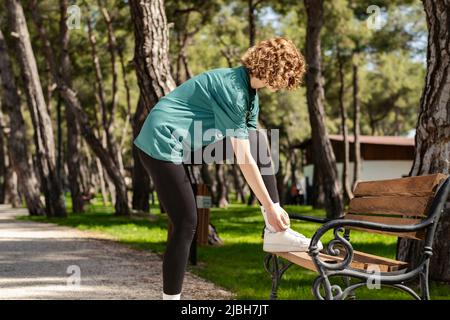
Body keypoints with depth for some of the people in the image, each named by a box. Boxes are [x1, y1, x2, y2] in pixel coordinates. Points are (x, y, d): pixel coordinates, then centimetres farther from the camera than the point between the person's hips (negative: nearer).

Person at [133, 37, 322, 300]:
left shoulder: (250, 94, 8)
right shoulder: (231, 88, -23)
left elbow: (254, 151, 10)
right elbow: (244, 159, -23)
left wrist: (273, 204, 6)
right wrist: (270, 207, -18)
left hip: (186, 145, 9)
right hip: (163, 143, -9)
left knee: (258, 140, -2)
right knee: (186, 224, -11)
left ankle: (275, 233, -4)